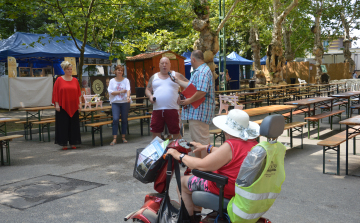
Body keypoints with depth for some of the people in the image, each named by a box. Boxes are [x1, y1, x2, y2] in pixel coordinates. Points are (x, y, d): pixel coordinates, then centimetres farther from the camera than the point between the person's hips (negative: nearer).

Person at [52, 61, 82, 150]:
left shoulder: (75, 80, 8)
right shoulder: (59, 80, 0)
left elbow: (79, 93, 10)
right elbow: (55, 93, -1)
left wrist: (79, 104, 4)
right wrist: (56, 104, -7)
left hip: (73, 107, 3)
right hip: (62, 106, -3)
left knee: (74, 125, 5)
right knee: (63, 125, 0)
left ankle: (73, 143, 14)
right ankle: (64, 143, 8)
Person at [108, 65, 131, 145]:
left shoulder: (126, 80, 4)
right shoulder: (112, 81, 6)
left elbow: (128, 89, -10)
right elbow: (110, 91, -3)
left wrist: (128, 97, -29)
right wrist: (121, 91, -9)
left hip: (125, 102, 1)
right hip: (115, 103, -1)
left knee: (124, 120, 6)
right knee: (115, 119, -12)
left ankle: (123, 137, 19)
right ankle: (114, 138, -9)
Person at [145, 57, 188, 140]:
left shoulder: (176, 75, 9)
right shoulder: (154, 77, 17)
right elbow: (147, 90, 20)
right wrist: (150, 96, -2)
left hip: (172, 109, -2)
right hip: (157, 109, 3)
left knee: (176, 133, 2)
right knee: (156, 133, 5)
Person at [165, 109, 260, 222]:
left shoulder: (230, 146, -27)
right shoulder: (254, 144, 0)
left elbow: (201, 165, -24)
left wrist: (180, 156, -9)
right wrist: (206, 147, 25)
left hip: (226, 191, -9)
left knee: (182, 182, 12)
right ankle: (197, 212, 33)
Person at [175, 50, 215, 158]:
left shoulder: (203, 71, -18)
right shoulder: (199, 71, 19)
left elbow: (202, 92, -29)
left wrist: (189, 100, -18)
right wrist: (176, 80, 36)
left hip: (199, 112, -11)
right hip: (195, 112, 12)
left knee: (202, 140, -6)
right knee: (196, 139, 19)